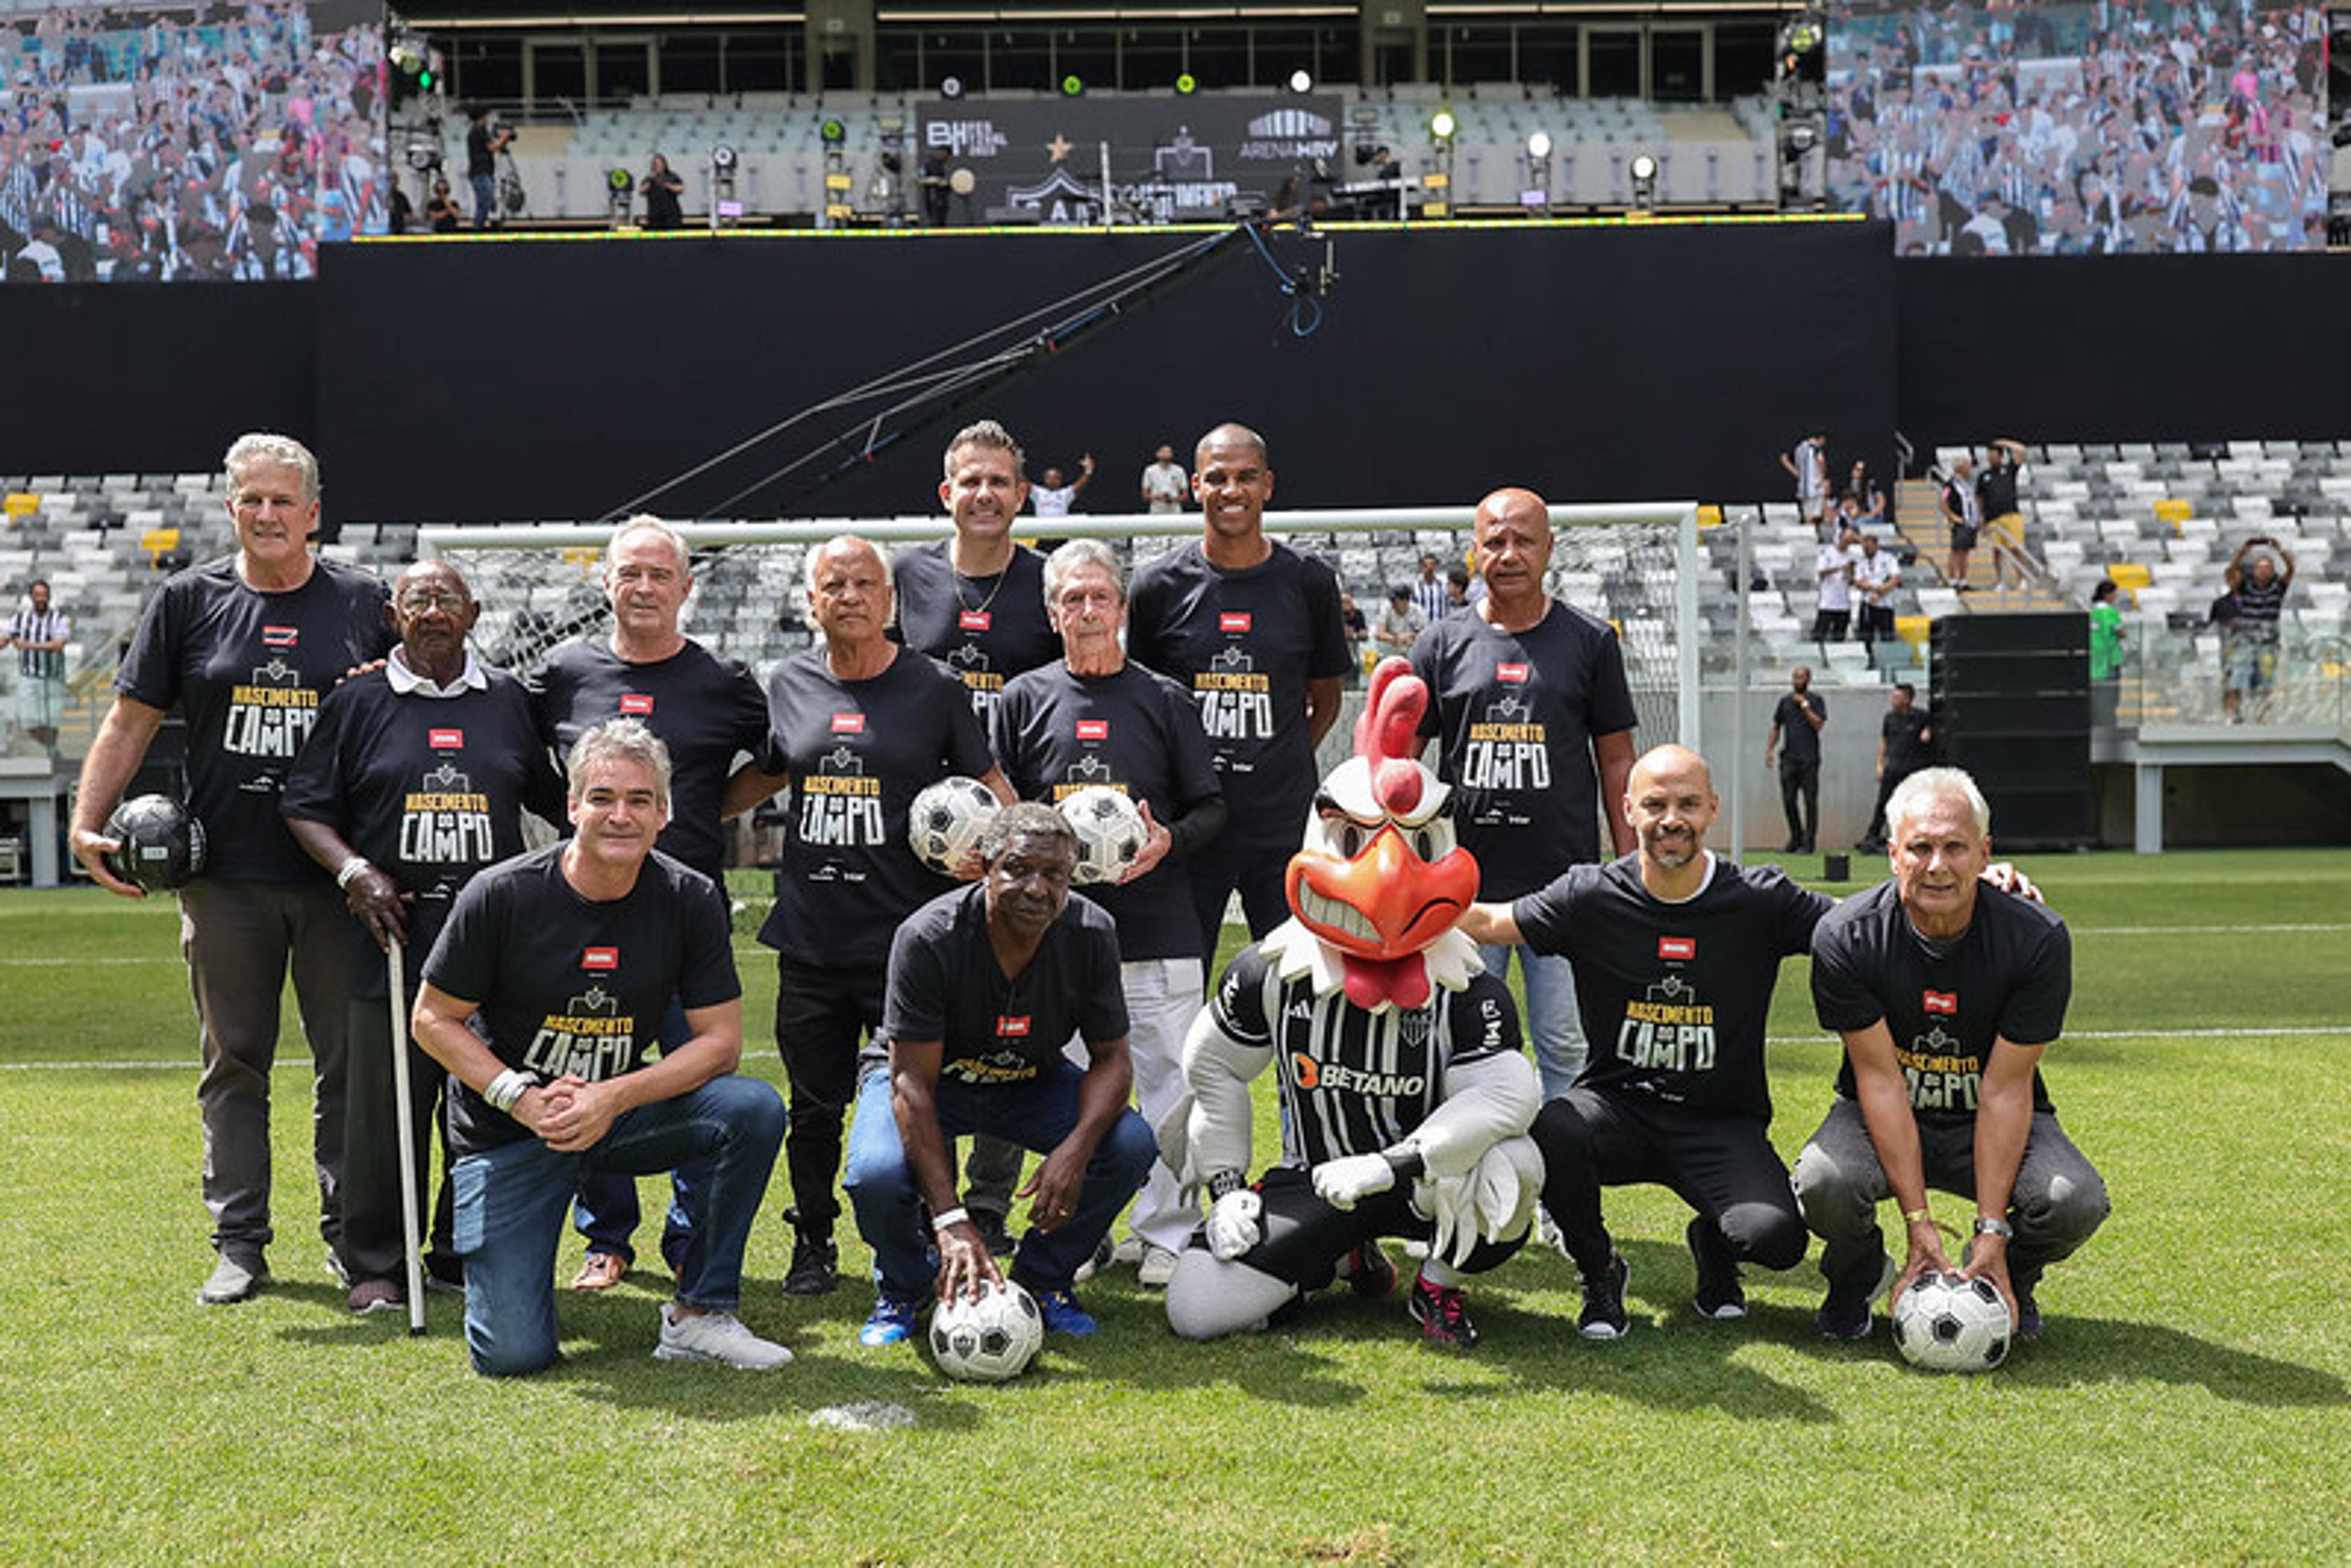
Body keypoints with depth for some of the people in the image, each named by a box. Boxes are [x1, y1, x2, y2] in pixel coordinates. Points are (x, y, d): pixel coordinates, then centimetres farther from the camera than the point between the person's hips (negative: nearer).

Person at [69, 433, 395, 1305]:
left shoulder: (364, 601, 6)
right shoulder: (189, 601, 6)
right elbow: (131, 721, 7)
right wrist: (88, 824, -3)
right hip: (225, 874, 0)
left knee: (351, 1061, 4)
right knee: (234, 1063, 6)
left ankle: (353, 1236, 16)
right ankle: (239, 1247, 14)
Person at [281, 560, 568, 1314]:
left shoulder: (511, 700, 12)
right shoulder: (356, 702, 6)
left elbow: (557, 801, 21)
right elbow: (307, 807, 6)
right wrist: (355, 872, -9)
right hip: (394, 933, -2)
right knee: (385, 1109, -1)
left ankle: (466, 1254, 20)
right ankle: (377, 1266, 11)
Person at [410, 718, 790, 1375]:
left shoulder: (691, 899, -8)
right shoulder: (502, 894, -14)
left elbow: (721, 1039, -7)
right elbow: (433, 1019, -6)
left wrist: (612, 1099, -21)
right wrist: (525, 1099, -19)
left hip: (622, 1114, 3)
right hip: (508, 1131, -3)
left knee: (755, 1109, -25)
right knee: (514, 1356, -13)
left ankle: (700, 1311, -9)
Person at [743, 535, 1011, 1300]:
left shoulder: (936, 688, 0)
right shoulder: (789, 685, 8)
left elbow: (990, 786, 7)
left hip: (908, 937, -3)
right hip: (811, 939, 3)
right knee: (815, 1106, 11)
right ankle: (813, 1243, 28)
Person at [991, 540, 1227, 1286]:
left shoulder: (1165, 700, 8)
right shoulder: (1026, 699, 10)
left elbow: (1210, 806, 9)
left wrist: (1167, 840, -10)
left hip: (1158, 926, 0)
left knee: (1169, 1081, -1)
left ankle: (1165, 1233, 9)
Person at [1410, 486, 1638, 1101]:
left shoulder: (1590, 641, 6)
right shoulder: (1442, 645, 7)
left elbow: (1616, 761, 8)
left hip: (1565, 882, -1)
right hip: (1463, 882, 1)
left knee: (1567, 1046, 2)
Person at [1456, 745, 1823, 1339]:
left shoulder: (1760, 901, -4)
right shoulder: (1592, 896, -3)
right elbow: (1485, 922, 4)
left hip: (1721, 1125, 0)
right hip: (1618, 1106, 0)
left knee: (1776, 1237, -26)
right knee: (1552, 1133, -34)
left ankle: (1713, 1246, 16)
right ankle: (1599, 1272, 0)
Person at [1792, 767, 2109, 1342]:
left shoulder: (2038, 938, -19)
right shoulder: (1846, 937, -20)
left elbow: (2006, 1089, -18)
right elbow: (1880, 1078, -19)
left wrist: (1992, 1232, -24)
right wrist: (1919, 1223, -25)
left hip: (1992, 1122, 1)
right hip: (1882, 1118, -1)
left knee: (2075, 1202, -29)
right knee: (1823, 1186, -33)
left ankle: (2011, 1276, 8)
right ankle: (1859, 1273, 5)